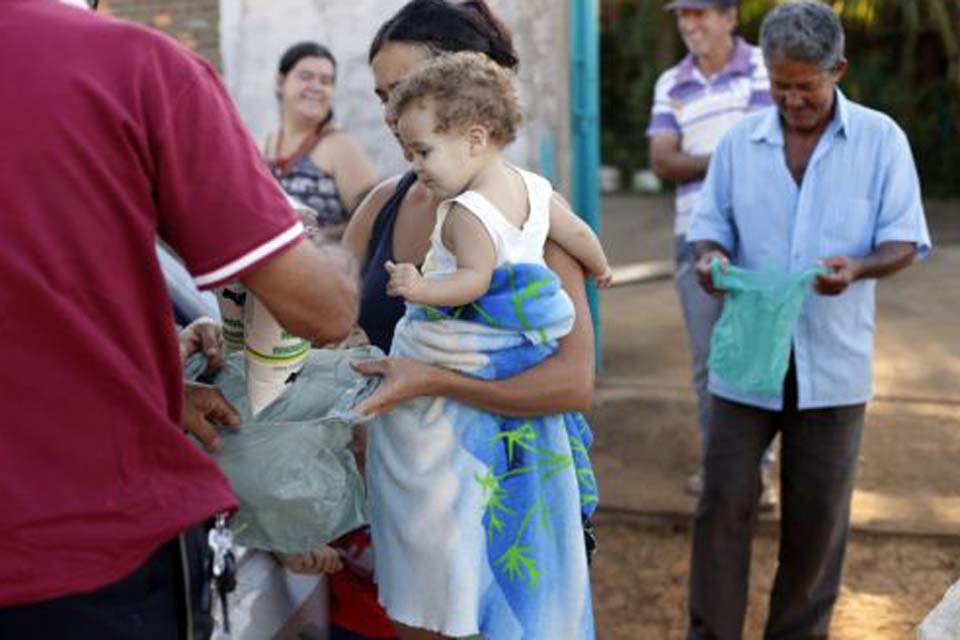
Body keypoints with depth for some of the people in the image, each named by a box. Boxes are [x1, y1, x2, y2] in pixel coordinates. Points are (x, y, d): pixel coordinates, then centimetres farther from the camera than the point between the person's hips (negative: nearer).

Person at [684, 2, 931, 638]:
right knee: (725, 500, 2)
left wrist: (858, 267, -23)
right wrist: (710, 256, -16)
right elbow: (711, 224, 8)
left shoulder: (881, 139, -1)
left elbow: (905, 240, -2)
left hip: (832, 359, -1)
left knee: (818, 514, 9)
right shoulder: (739, 141, 5)